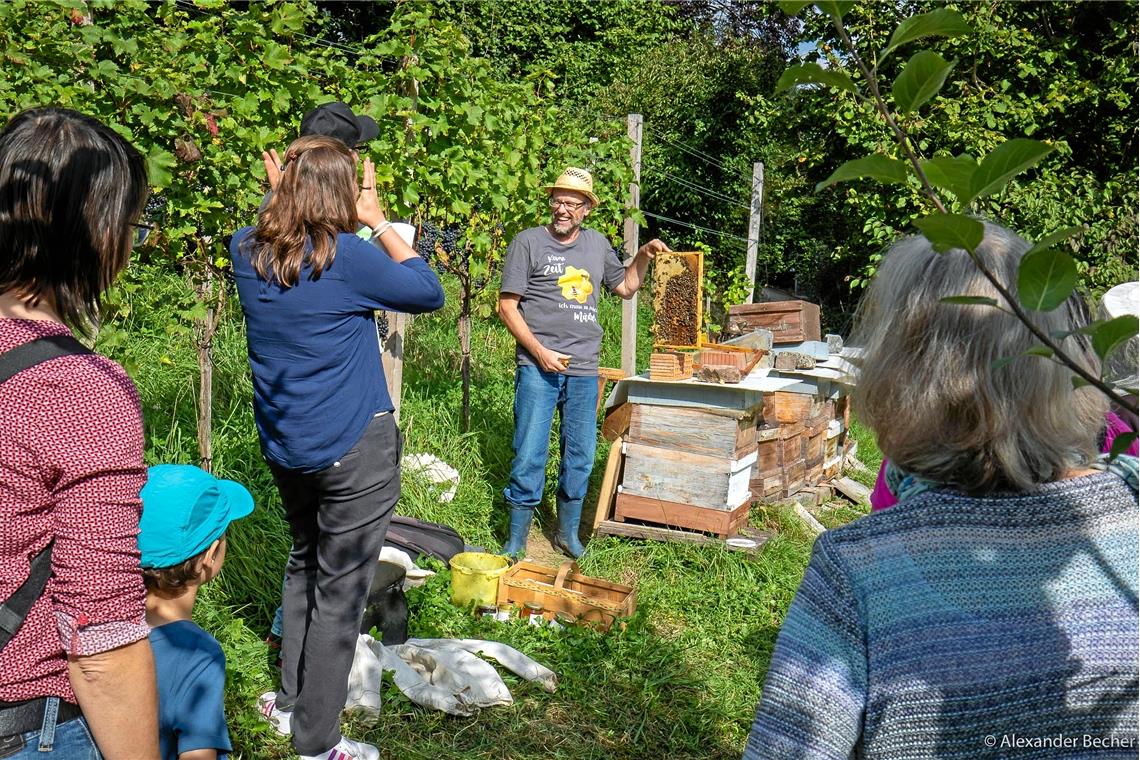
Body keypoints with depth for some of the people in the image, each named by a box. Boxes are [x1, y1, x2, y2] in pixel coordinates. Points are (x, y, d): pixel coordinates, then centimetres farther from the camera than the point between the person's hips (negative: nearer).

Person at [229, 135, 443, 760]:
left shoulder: (247, 251, 0)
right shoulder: (345, 257, -20)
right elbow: (429, 293, -7)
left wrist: (284, 191, 13)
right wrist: (379, 222, -3)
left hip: (283, 446, 7)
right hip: (354, 449, -7)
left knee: (304, 562, 26)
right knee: (339, 590, 4)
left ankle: (291, 699, 39)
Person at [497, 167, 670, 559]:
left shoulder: (598, 244, 13)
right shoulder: (528, 242, -1)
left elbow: (625, 287, 27)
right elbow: (507, 306, -4)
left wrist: (644, 257, 10)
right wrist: (539, 351, -13)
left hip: (584, 370, 5)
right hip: (538, 366, -4)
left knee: (581, 457, 11)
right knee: (529, 456, -4)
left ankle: (567, 532, 28)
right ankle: (516, 541, 8)